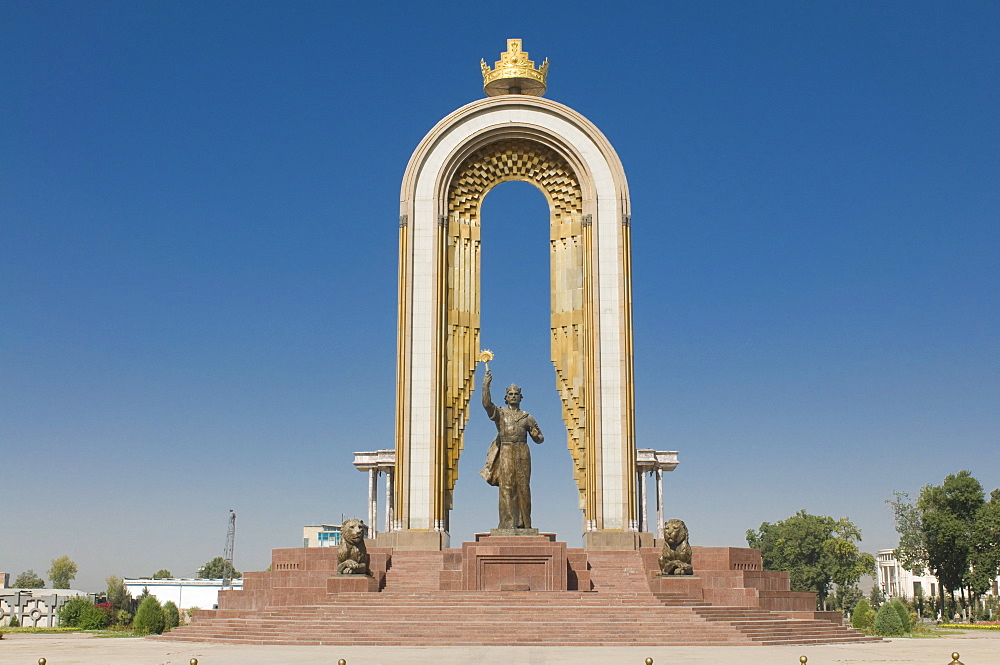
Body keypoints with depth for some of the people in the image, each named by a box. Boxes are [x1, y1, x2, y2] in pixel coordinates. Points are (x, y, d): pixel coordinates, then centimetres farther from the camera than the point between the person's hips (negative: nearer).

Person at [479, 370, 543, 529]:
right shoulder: (499, 412, 11)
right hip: (505, 452, -2)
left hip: (522, 453, 2)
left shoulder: (527, 417, 16)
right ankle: (508, 522, -10)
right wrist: (486, 386, -19)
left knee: (523, 487, -1)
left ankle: (524, 523, 5)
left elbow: (539, 439, 19)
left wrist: (537, 435, -4)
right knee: (506, 487, -8)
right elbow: (487, 404, -9)